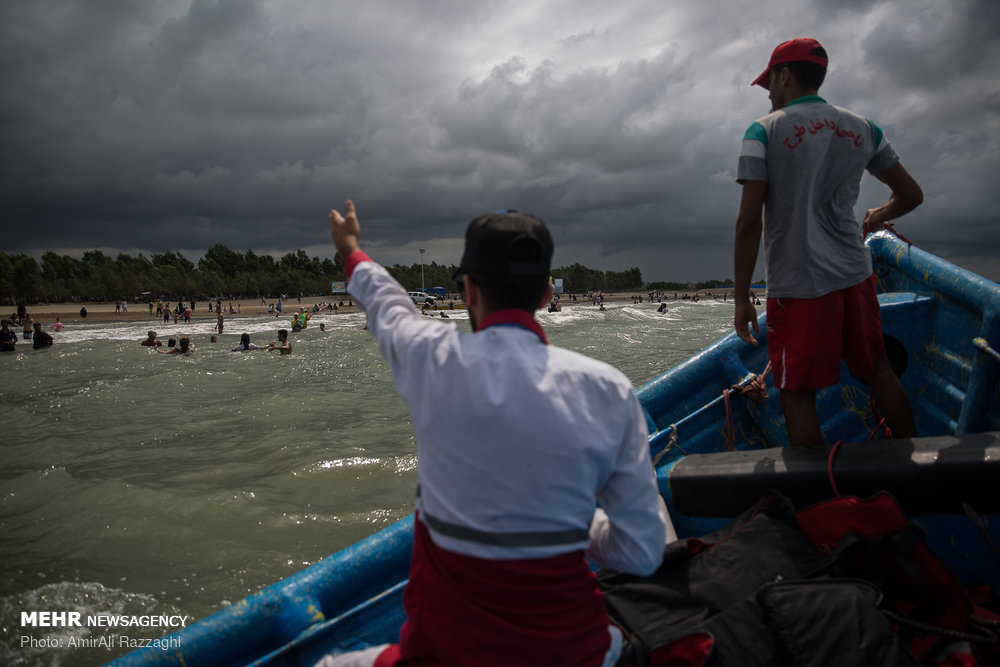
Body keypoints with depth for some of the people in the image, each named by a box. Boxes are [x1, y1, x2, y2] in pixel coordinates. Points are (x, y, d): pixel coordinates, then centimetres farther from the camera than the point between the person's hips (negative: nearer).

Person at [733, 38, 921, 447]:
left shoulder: (763, 131, -5)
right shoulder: (862, 129, 9)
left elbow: (749, 221, -12)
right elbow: (910, 195, 16)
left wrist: (741, 297, -7)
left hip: (797, 286, -5)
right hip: (855, 275, 6)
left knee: (798, 396, 3)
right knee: (878, 370, 22)